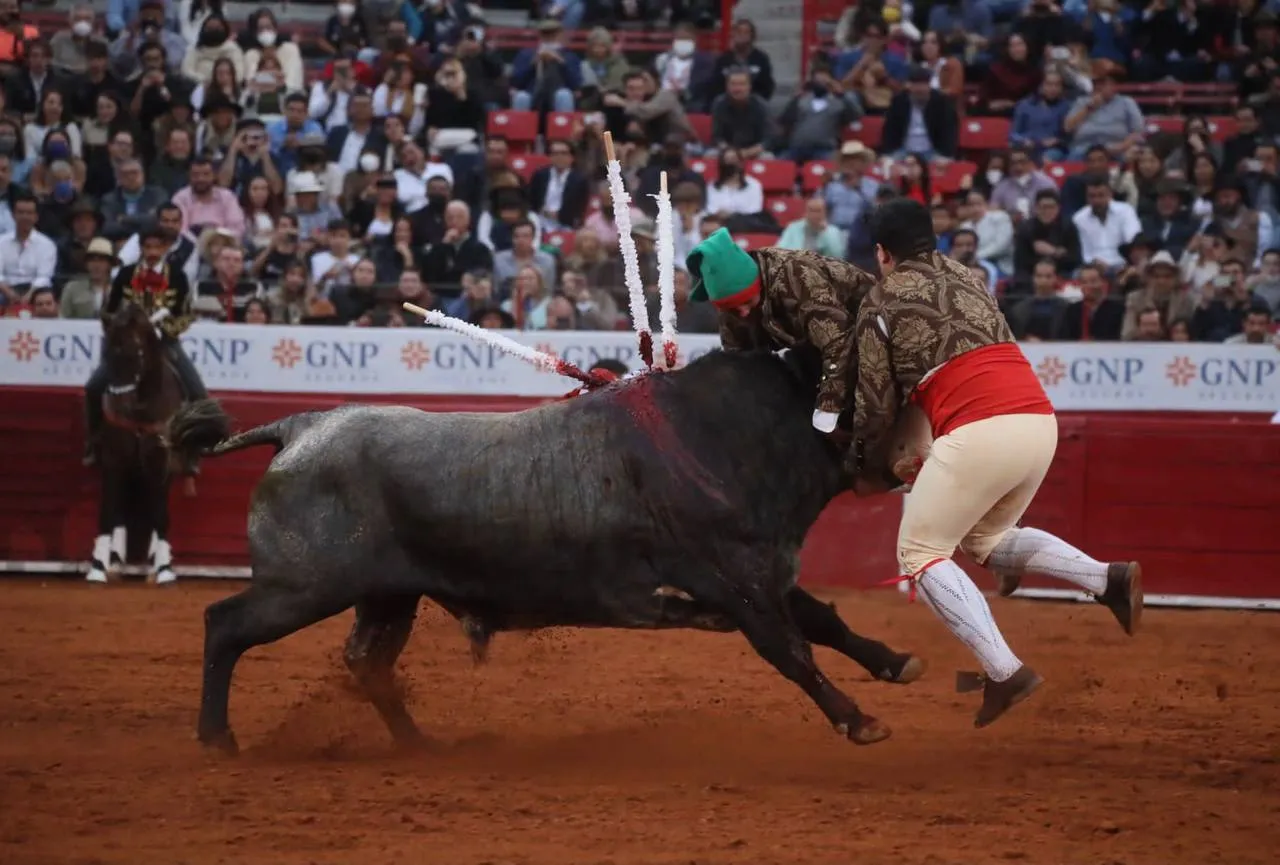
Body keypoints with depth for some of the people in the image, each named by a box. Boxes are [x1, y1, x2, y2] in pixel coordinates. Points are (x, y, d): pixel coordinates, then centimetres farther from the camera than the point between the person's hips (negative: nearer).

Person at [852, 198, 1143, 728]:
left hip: (978, 431, -7)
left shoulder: (881, 301, 8)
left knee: (920, 552, 6)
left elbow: (877, 403, 8)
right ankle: (1108, 579, 9)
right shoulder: (966, 277, 26)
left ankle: (1004, 671, -9)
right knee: (984, 538, 28)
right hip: (1040, 421, 7)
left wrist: (869, 473, 25)